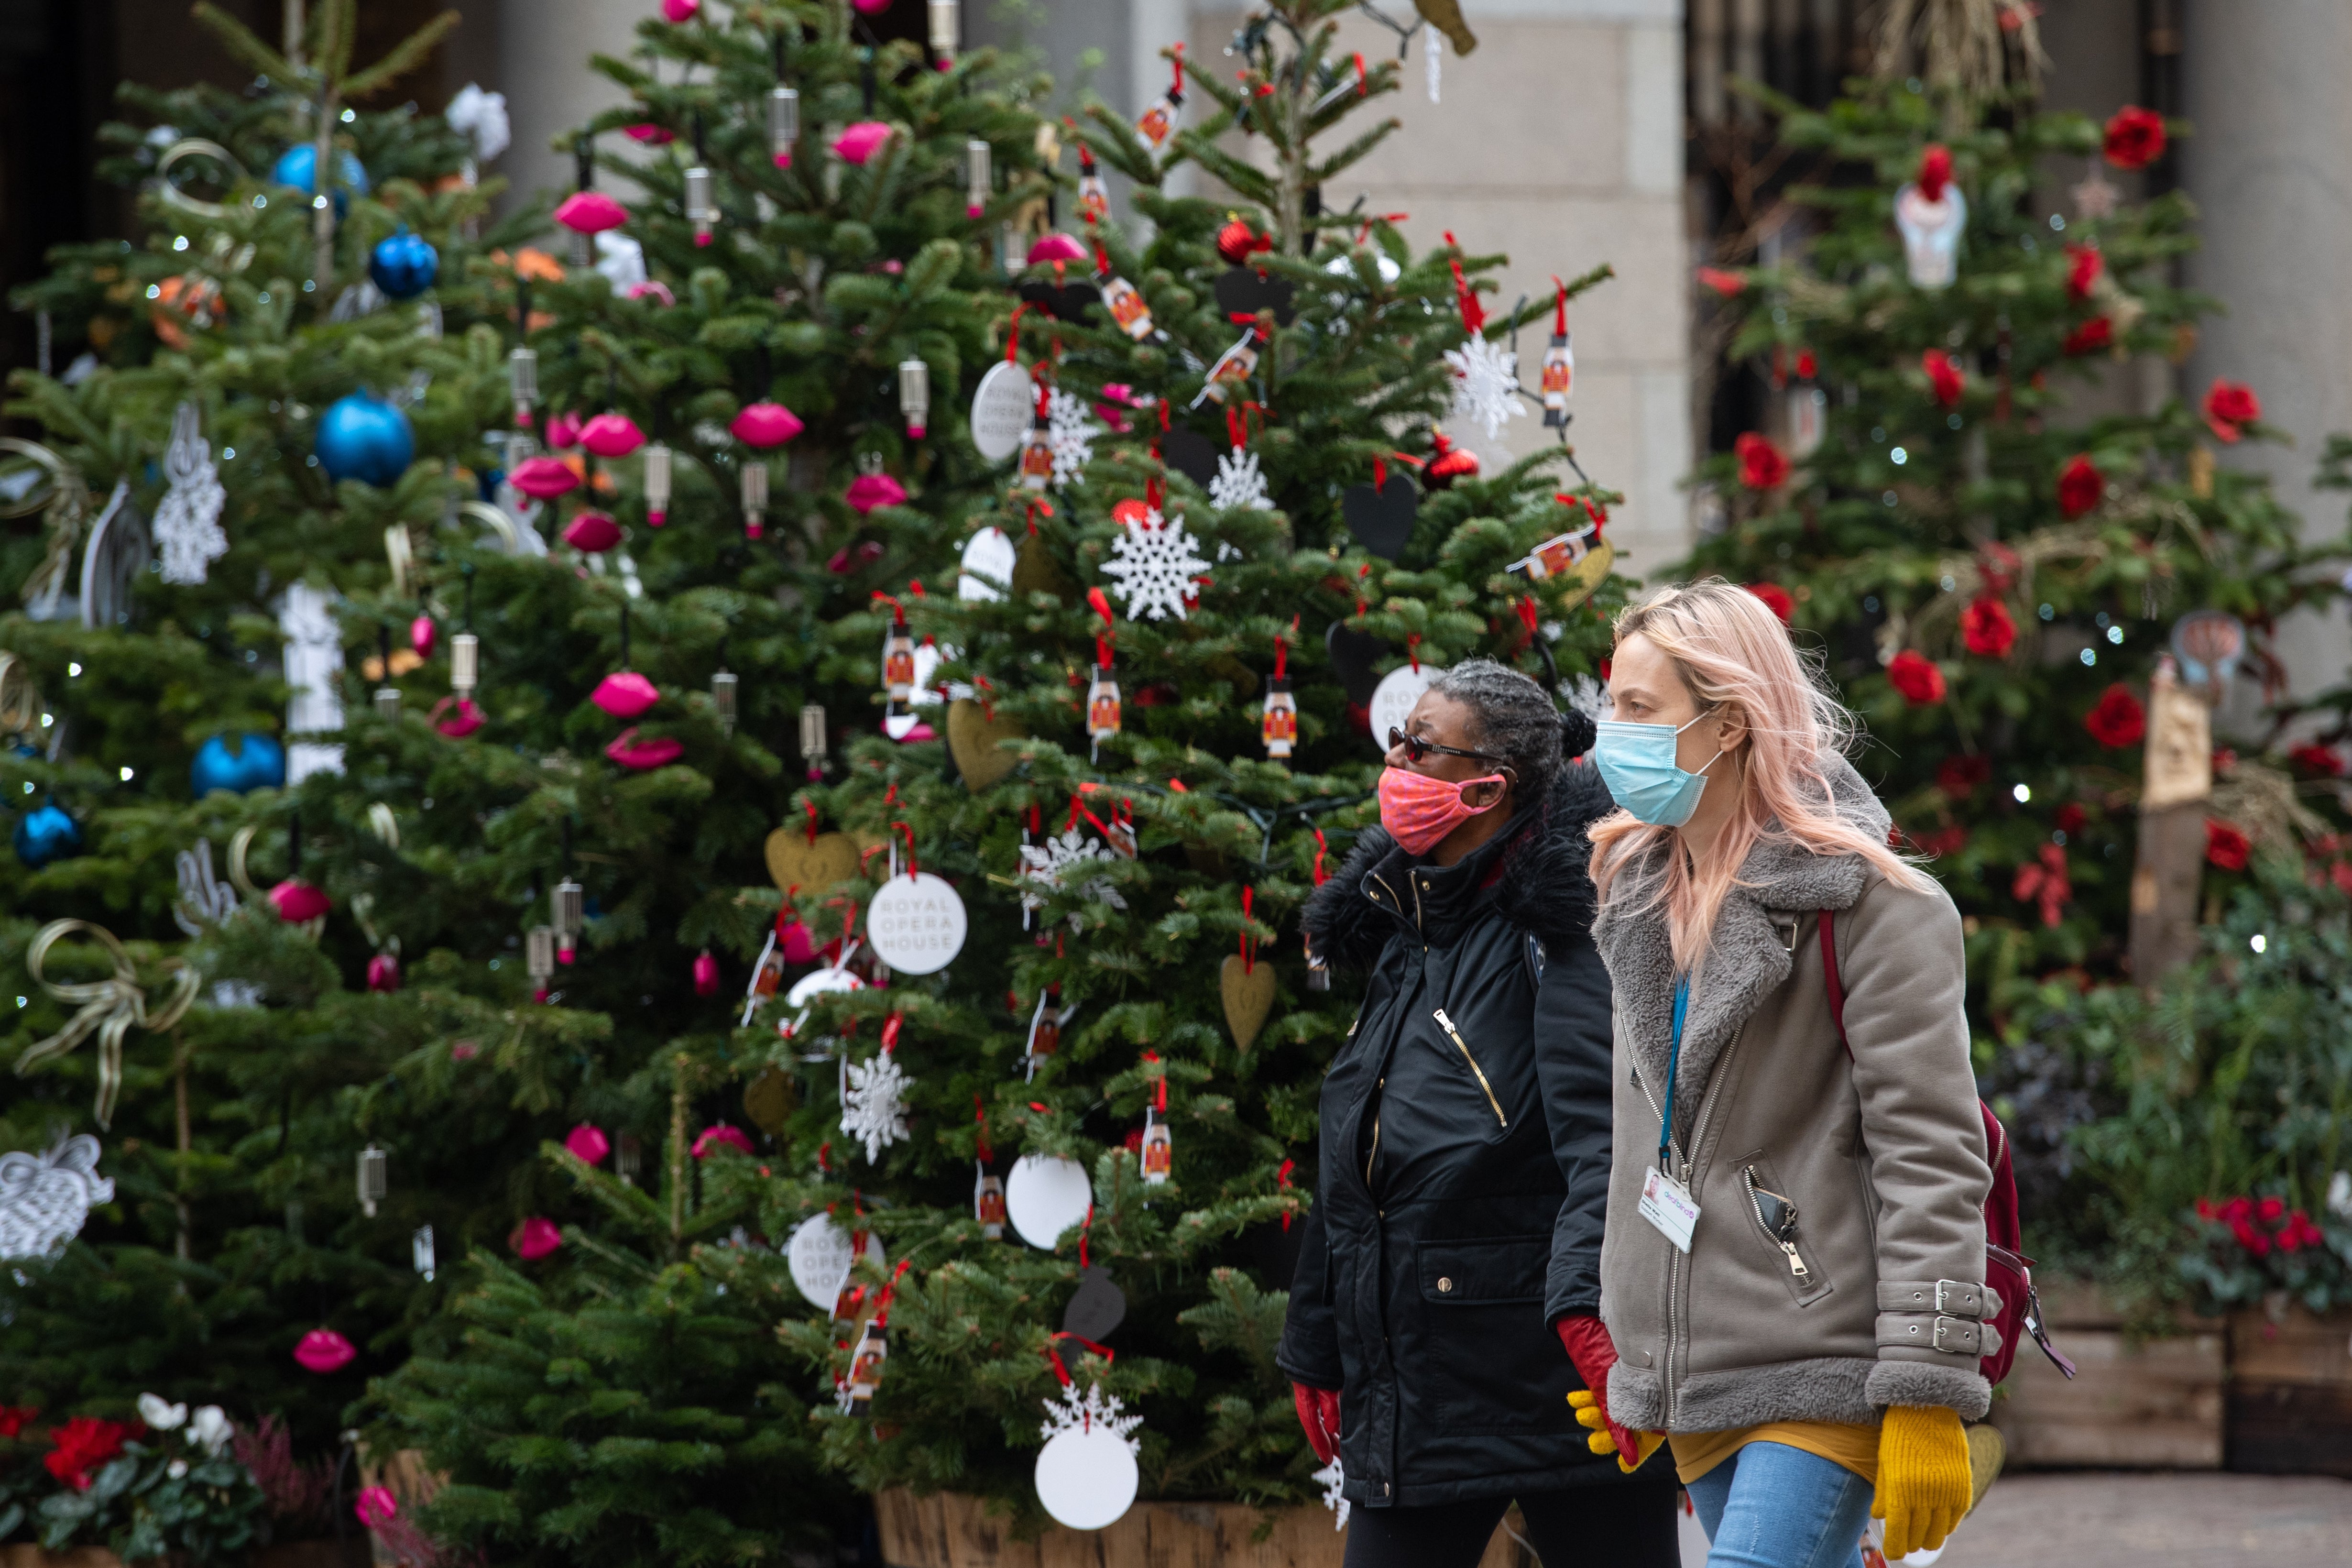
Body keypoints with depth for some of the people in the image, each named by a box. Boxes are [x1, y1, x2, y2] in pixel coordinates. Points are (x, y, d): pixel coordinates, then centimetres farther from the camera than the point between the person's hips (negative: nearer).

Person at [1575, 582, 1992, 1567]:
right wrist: (1627, 1357, 24)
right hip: (1697, 1387, 8)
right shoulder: (1641, 897, 15)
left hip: (1824, 1376, -8)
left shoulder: (1865, 902, -10)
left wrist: (1925, 1400, -19)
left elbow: (1931, 1161, -14)